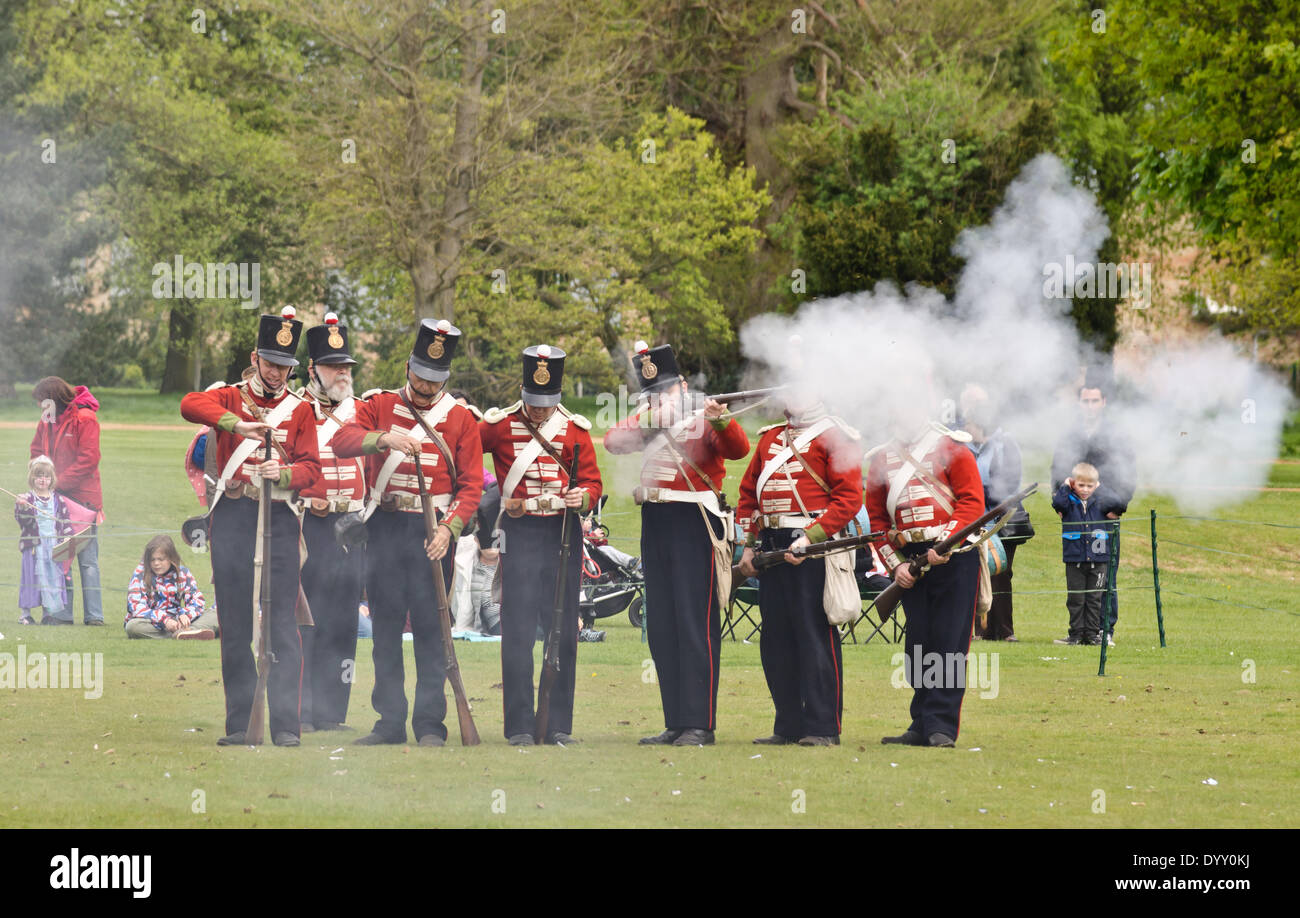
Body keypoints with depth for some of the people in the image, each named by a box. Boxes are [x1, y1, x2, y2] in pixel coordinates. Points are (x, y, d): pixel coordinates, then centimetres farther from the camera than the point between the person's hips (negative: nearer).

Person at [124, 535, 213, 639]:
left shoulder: (182, 573, 4)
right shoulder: (141, 573, -5)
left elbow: (197, 601, 0)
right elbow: (135, 606, -15)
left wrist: (185, 614, -24)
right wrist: (164, 620, -27)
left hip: (174, 620, 2)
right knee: (132, 626, -36)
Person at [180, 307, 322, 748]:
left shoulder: (300, 410, 10)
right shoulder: (229, 398, 8)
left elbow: (311, 467, 2)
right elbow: (190, 405, -14)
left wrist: (285, 473, -20)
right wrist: (237, 424, -28)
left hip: (280, 518, 0)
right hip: (232, 518, 0)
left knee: (282, 623, -7)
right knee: (234, 625, 2)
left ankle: (285, 724, -8)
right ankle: (239, 723, 7)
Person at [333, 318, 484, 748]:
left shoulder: (461, 418, 5)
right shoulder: (380, 405, 7)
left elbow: (471, 484, 1)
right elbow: (342, 441, -9)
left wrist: (449, 529, -13)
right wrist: (384, 438, -27)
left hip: (432, 532, -2)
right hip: (386, 529, 2)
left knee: (431, 627, -3)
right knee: (385, 626, 4)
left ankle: (430, 725, 1)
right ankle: (390, 721, 9)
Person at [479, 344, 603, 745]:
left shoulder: (575, 428, 6)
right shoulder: (499, 425, 2)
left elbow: (592, 481, 3)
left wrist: (583, 497, -17)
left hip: (564, 534, 2)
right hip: (520, 535, -2)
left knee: (563, 633, 3)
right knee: (519, 633, -5)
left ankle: (559, 725, 8)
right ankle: (520, 725, -2)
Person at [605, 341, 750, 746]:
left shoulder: (704, 424, -2)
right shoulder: (649, 424, 17)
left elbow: (738, 449, -19)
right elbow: (612, 441, 4)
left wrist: (720, 421, -38)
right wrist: (647, 419, -10)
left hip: (694, 526, -7)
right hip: (655, 527, 7)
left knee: (696, 625, -8)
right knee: (661, 627, 8)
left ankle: (700, 724, -8)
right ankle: (675, 724, 14)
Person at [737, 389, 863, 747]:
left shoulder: (835, 437, -2)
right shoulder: (770, 438, 19)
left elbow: (849, 498, -10)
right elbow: (748, 492, 23)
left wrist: (810, 537, -18)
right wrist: (749, 546, 13)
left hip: (812, 544, -7)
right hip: (772, 548, 7)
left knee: (815, 634, -7)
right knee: (776, 637, 7)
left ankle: (822, 728, -3)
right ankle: (788, 725, 14)